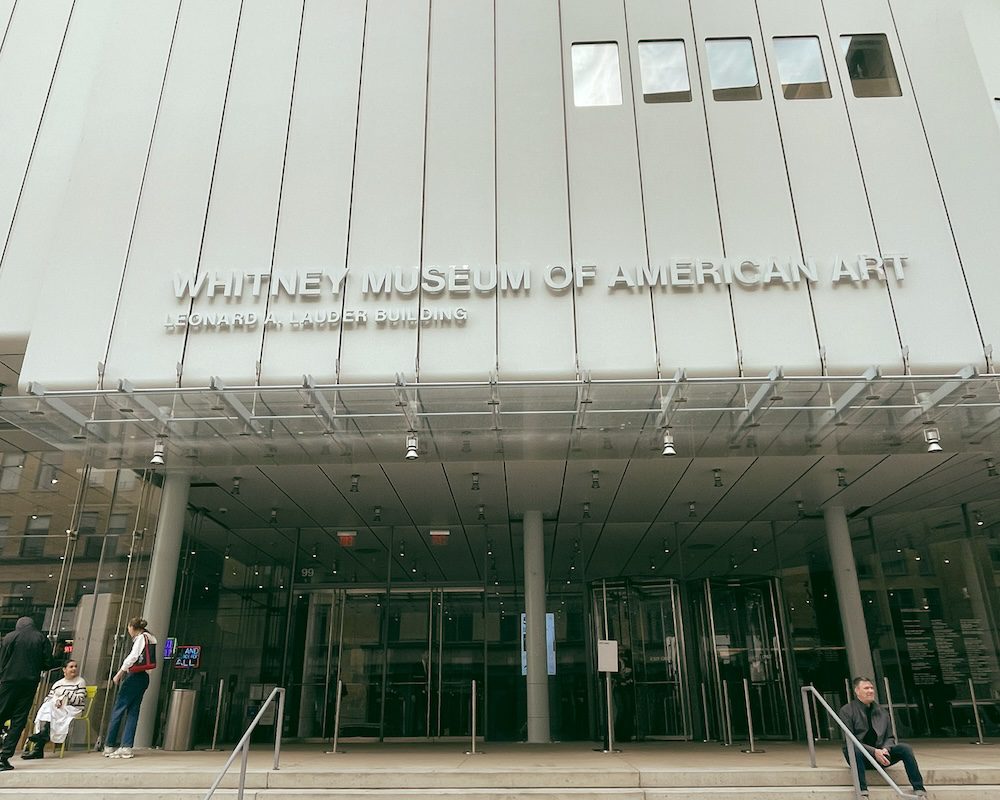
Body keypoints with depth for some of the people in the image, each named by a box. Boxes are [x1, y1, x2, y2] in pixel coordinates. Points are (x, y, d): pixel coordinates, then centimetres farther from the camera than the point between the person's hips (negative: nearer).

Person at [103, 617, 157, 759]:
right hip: (144, 678, 8)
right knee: (132, 712, 6)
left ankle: (109, 746, 6)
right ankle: (126, 747, 3)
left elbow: (132, 657, -16)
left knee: (118, 709, 1)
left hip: (135, 677, -8)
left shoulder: (141, 638, -7)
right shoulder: (150, 638, 17)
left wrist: (119, 673, -12)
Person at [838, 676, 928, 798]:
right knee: (855, 750, -39)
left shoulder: (882, 711, 12)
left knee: (905, 748, -17)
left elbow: (890, 737, 13)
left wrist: (885, 749, -11)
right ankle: (862, 792, -39)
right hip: (860, 756, -4)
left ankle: (919, 789, -16)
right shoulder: (847, 711, -5)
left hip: (880, 755, 5)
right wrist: (874, 751, -23)